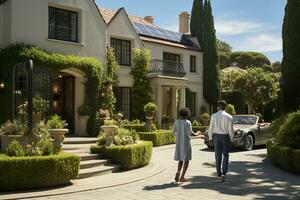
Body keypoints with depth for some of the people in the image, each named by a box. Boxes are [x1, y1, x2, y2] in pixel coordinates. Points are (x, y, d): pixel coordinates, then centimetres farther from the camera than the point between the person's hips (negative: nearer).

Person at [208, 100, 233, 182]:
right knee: (225, 155, 10)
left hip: (217, 136, 1)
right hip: (226, 136, 0)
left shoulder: (214, 116, -4)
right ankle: (224, 173, -3)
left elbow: (211, 128, -4)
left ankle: (219, 174, 14)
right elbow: (230, 130, -4)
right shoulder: (229, 117, -6)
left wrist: (210, 138, 5)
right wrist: (231, 140, 5)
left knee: (218, 156, 9)